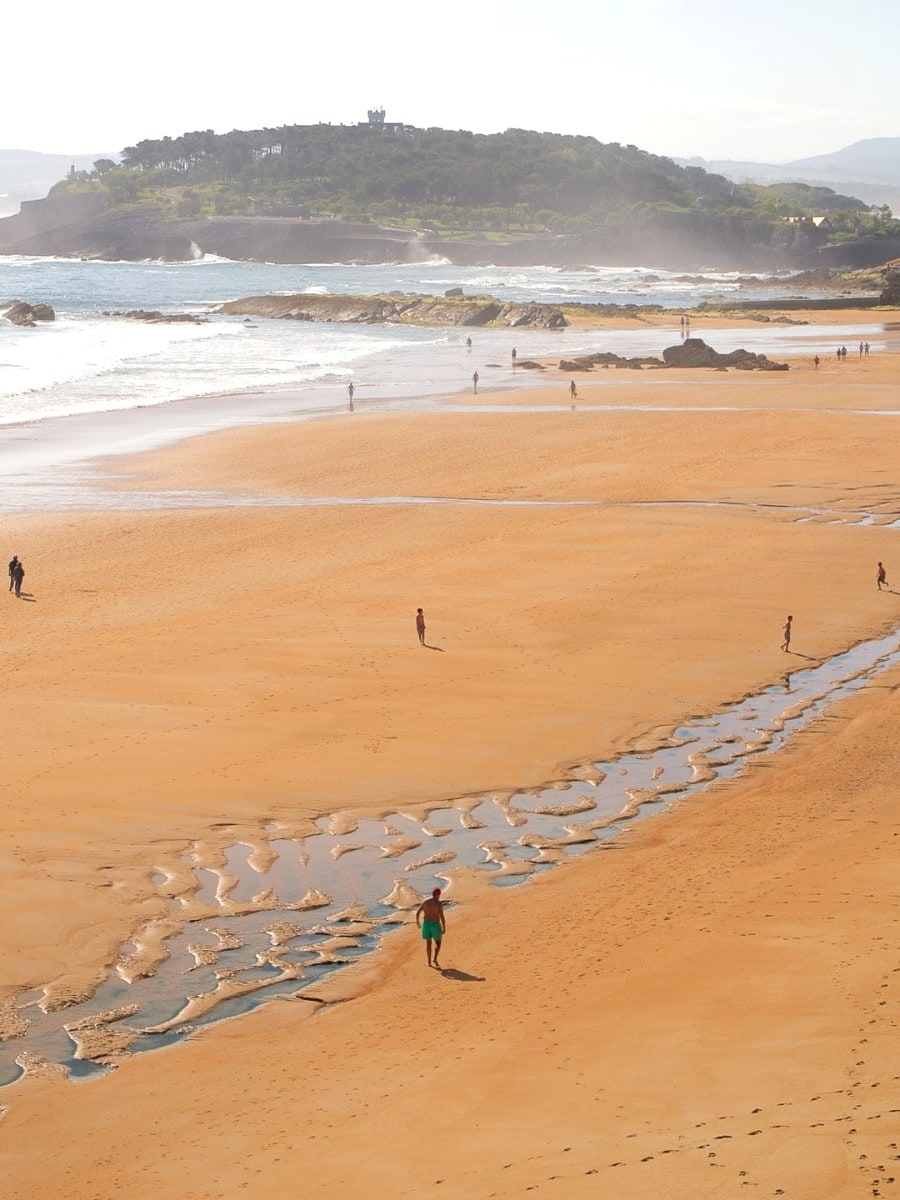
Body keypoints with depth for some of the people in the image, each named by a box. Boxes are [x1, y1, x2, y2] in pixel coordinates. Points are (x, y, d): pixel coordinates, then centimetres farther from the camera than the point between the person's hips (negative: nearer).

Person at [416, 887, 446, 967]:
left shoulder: (425, 902, 1)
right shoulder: (439, 904, -11)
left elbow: (417, 913, 5)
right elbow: (442, 917, -18)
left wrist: (417, 922, 22)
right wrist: (444, 928, -10)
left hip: (426, 924, 3)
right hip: (435, 925, -3)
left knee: (428, 943, 16)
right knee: (438, 942, 16)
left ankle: (429, 962, 16)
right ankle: (435, 959, 1)